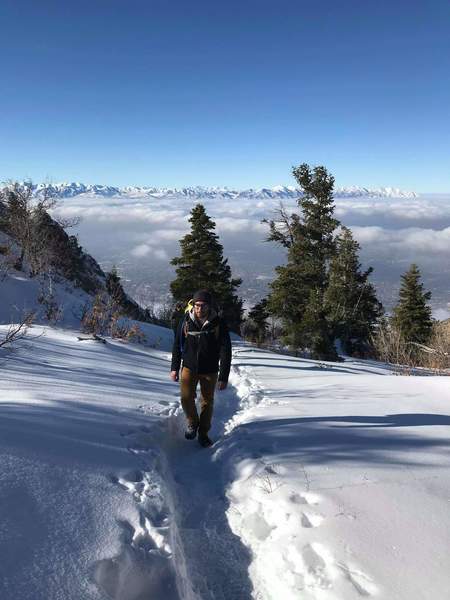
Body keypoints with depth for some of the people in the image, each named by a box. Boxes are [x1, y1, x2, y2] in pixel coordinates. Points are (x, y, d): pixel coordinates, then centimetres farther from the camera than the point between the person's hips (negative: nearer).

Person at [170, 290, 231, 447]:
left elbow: (226, 351, -9)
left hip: (210, 371, -1)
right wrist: (174, 368, 4)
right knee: (186, 398, -11)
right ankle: (193, 423, 19)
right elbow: (177, 345, 5)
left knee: (207, 402, 8)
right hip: (189, 368, 1)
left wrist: (224, 377, -11)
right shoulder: (186, 322, -7)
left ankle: (203, 434, 28)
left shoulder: (219, 324, -12)